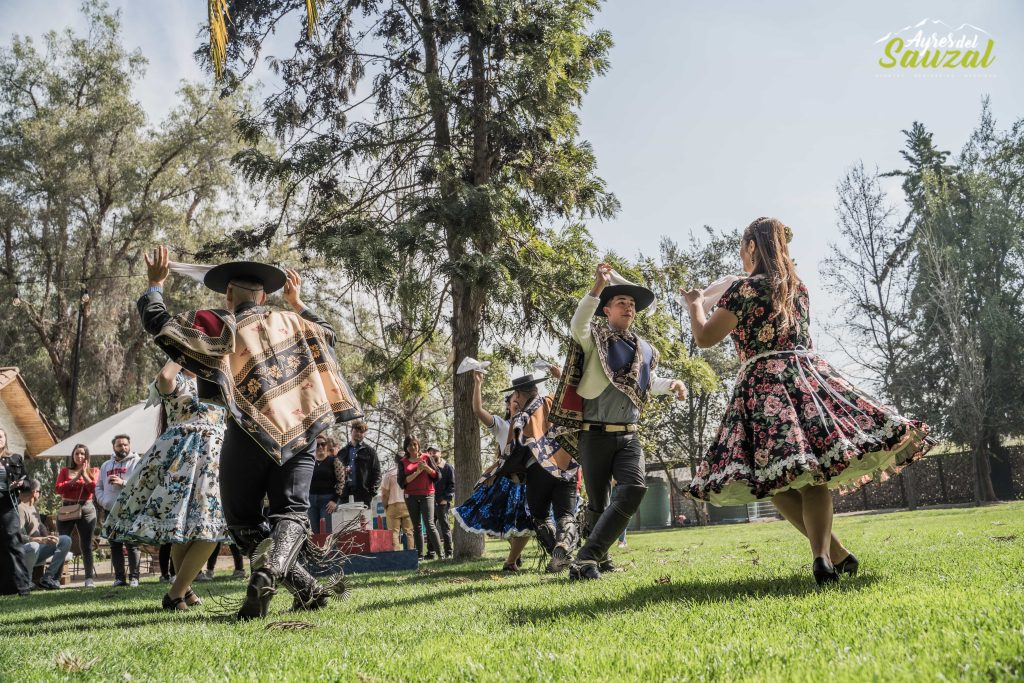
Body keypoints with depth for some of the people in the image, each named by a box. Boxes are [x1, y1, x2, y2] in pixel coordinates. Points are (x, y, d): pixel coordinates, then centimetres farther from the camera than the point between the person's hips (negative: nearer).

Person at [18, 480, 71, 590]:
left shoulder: (33, 507, 17)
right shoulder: (20, 509, -16)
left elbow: (41, 527, 23)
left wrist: (49, 537, 3)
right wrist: (41, 540, -37)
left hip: (37, 550, 9)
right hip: (23, 552, -9)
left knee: (66, 540, -2)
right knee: (33, 546, -41)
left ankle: (47, 578, -10)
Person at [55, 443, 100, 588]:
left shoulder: (93, 471, 12)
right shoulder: (65, 470, 12)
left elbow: (93, 487, -6)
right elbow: (58, 489, -4)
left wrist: (84, 474, -8)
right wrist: (76, 477, -8)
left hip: (86, 509, 0)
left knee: (86, 546, 0)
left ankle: (90, 578, -2)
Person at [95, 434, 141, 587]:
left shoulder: (137, 462, 0)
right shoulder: (106, 465, 18)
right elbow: (99, 486, 17)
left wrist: (123, 483, -20)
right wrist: (103, 501, 0)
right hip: (110, 511, 5)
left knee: (132, 545, -4)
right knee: (115, 546, 8)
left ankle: (134, 577, -2)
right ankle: (119, 577, 14)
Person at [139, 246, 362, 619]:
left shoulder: (220, 326, 2)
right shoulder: (290, 321, 15)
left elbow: (158, 322, 3)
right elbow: (327, 333, 35)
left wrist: (155, 284, 18)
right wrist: (298, 302, 44)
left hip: (250, 434, -3)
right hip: (301, 432, 3)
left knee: (244, 520, 9)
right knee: (291, 512, 3)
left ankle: (307, 588, -3)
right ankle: (269, 573, -28)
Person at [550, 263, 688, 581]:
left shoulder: (645, 349, 16)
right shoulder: (595, 339, -1)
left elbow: (649, 383, 32)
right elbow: (577, 325, -25)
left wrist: (672, 384, 11)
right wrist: (597, 288, -35)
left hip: (628, 437, 4)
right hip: (596, 436, -4)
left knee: (634, 488, -20)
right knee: (598, 503, 3)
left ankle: (587, 558, -20)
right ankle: (597, 559, 25)